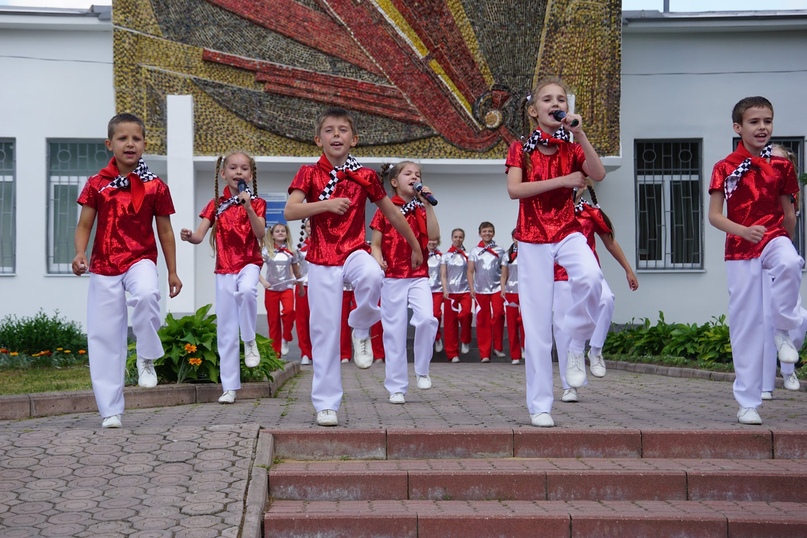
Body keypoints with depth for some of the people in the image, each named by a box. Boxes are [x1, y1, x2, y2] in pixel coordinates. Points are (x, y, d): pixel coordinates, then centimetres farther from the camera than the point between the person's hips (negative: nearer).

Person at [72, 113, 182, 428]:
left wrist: (172, 272, 7)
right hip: (104, 266, 2)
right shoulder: (96, 184, 2)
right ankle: (110, 411, 10)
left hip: (140, 259, -1)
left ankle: (146, 359, -10)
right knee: (104, 336, 1)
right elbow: (84, 225, 2)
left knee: (147, 294, -36)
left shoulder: (155, 187, 0)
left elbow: (165, 231, 7)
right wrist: (80, 253, -17)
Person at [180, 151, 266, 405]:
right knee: (226, 329, 2)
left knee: (247, 290, -39)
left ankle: (250, 341, -14)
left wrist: (248, 207, -23)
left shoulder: (256, 202, 2)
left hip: (249, 262, -2)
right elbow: (199, 236, -3)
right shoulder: (215, 205, 5)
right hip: (224, 268, 2)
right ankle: (229, 386, 10)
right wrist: (188, 236, -26)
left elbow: (260, 234, -13)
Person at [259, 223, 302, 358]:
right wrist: (263, 281, -23)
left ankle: (285, 339, -5)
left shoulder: (291, 251, 4)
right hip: (271, 289, 0)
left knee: (288, 311, -28)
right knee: (273, 321, 1)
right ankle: (275, 353, 10)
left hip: (287, 287, 0)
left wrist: (301, 287, 23)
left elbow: (296, 271, 15)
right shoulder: (267, 250, -1)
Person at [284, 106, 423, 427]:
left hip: (354, 251, 1)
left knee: (373, 276, -36)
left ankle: (361, 329, -5)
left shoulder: (365, 177, 4)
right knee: (325, 330, -2)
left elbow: (392, 213, 14)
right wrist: (326, 204, -27)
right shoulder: (309, 173, 0)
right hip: (321, 259, 0)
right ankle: (326, 404, 9)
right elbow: (290, 212, -14)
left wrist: (415, 247, 22)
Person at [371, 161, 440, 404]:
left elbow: (434, 236, -6)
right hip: (393, 277, -2)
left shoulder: (421, 210, 11)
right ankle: (396, 388, 12)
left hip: (418, 276, 2)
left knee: (427, 319, -22)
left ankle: (422, 370, 0)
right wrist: (379, 261, -18)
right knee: (395, 331, 1)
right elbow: (376, 244, 2)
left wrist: (428, 205, -8)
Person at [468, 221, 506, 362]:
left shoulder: (500, 250, 7)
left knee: (498, 316, -14)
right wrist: (471, 288, 0)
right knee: (482, 321, 1)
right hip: (480, 290, 1)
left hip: (497, 288, -1)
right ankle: (484, 353, 6)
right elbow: (470, 271, 8)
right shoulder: (475, 251, 8)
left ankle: (498, 347, 4)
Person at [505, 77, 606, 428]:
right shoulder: (520, 149, 1)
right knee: (537, 324, -3)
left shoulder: (571, 149, 7)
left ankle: (576, 346, -9)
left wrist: (579, 133, -16)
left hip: (568, 232, 2)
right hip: (533, 239, -1)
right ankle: (539, 406, 7)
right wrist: (561, 181, -16)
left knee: (590, 277, -34)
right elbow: (514, 190, -15)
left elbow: (598, 174, -12)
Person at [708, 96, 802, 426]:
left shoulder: (781, 166, 5)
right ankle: (747, 403, 8)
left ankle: (783, 330, -10)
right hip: (740, 249, -1)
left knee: (789, 263, -37)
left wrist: (786, 245, 16)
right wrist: (744, 231, -20)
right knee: (745, 323, -1)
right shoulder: (725, 167, -2)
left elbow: (788, 212, 13)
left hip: (774, 238, 1)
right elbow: (714, 215, -5)